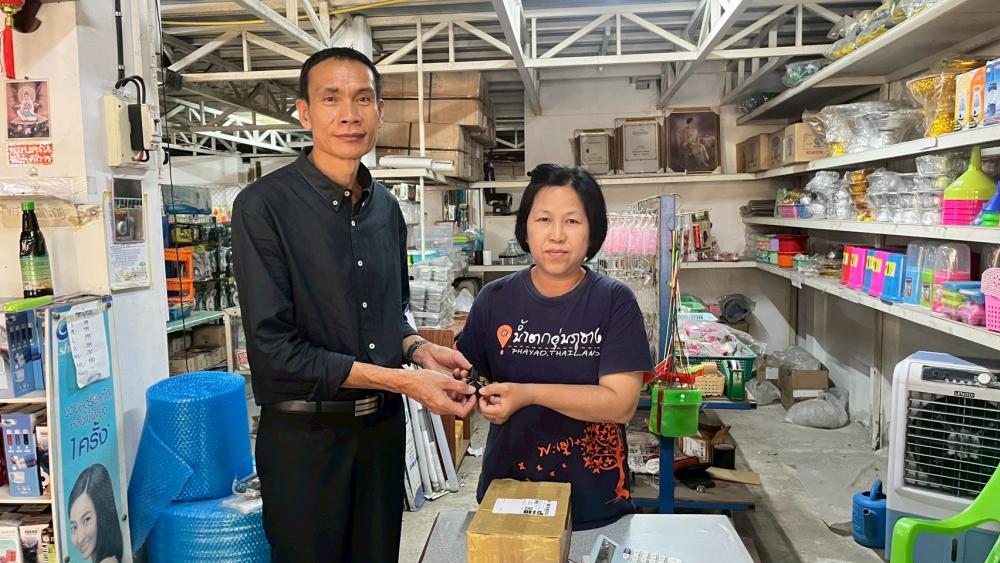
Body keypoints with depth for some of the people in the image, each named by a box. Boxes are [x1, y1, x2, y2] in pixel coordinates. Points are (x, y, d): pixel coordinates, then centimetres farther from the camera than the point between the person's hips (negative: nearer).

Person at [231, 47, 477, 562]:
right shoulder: (264, 205, -15)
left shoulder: (386, 207, 6)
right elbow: (274, 347, -20)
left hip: (382, 425, 6)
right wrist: (402, 380, -21)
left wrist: (421, 351, -6)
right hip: (305, 436, -5)